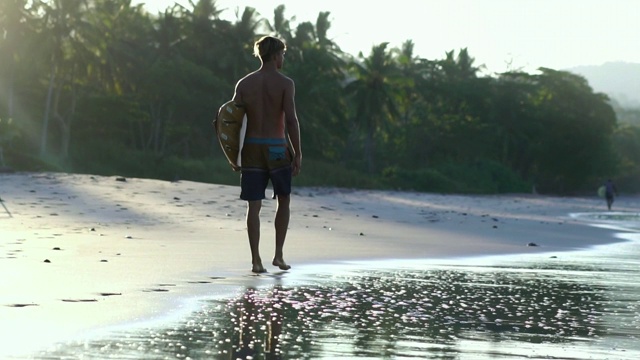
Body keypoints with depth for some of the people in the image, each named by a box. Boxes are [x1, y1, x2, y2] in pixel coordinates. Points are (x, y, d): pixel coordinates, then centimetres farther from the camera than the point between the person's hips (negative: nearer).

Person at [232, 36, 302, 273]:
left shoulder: (244, 84, 5)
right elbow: (291, 120, -11)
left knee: (254, 206, 2)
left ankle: (256, 260, -2)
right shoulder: (285, 83, -5)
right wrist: (297, 153, -6)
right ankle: (278, 255, 12)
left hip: (251, 147, 2)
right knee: (284, 200, 15)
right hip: (277, 147, -2)